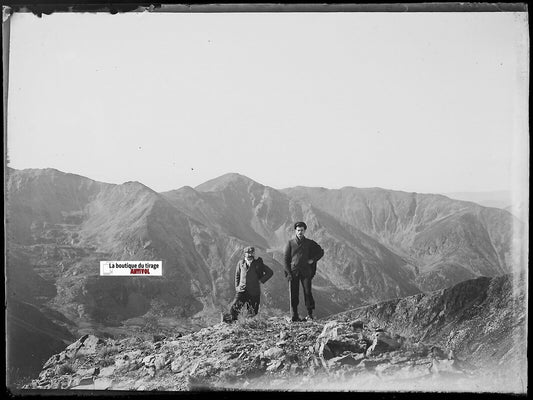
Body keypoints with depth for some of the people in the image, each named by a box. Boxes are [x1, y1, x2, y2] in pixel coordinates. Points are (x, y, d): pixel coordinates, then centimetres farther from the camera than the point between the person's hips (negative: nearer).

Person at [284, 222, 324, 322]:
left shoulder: (310, 243, 8)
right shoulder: (290, 243, 7)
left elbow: (321, 252, 19)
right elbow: (286, 259, 5)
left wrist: (313, 260, 5)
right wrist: (288, 273, -4)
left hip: (306, 272, 0)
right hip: (293, 272, 0)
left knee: (307, 292, -4)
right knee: (293, 294, -1)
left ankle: (310, 314, 3)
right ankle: (295, 316, 4)